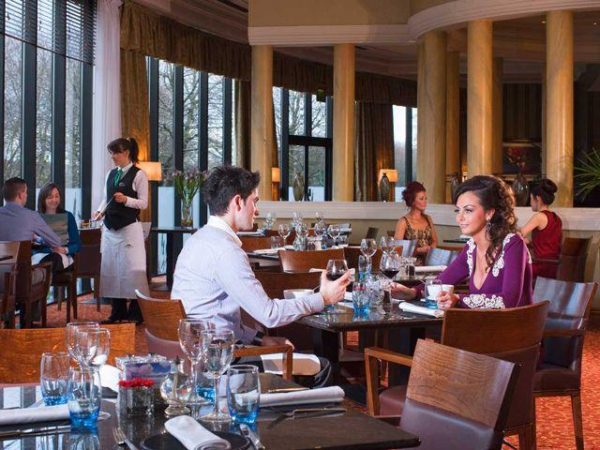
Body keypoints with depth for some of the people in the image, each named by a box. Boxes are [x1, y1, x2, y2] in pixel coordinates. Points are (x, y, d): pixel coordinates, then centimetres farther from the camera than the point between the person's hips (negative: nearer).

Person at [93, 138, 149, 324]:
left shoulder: (138, 175, -6)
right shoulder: (111, 174, 13)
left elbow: (143, 203, -8)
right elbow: (107, 198, 18)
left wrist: (126, 200, -22)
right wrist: (100, 211, -1)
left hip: (129, 227, -7)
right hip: (110, 227, 7)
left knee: (132, 268, -5)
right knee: (110, 268, 9)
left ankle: (135, 313, 3)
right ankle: (118, 311, 19)